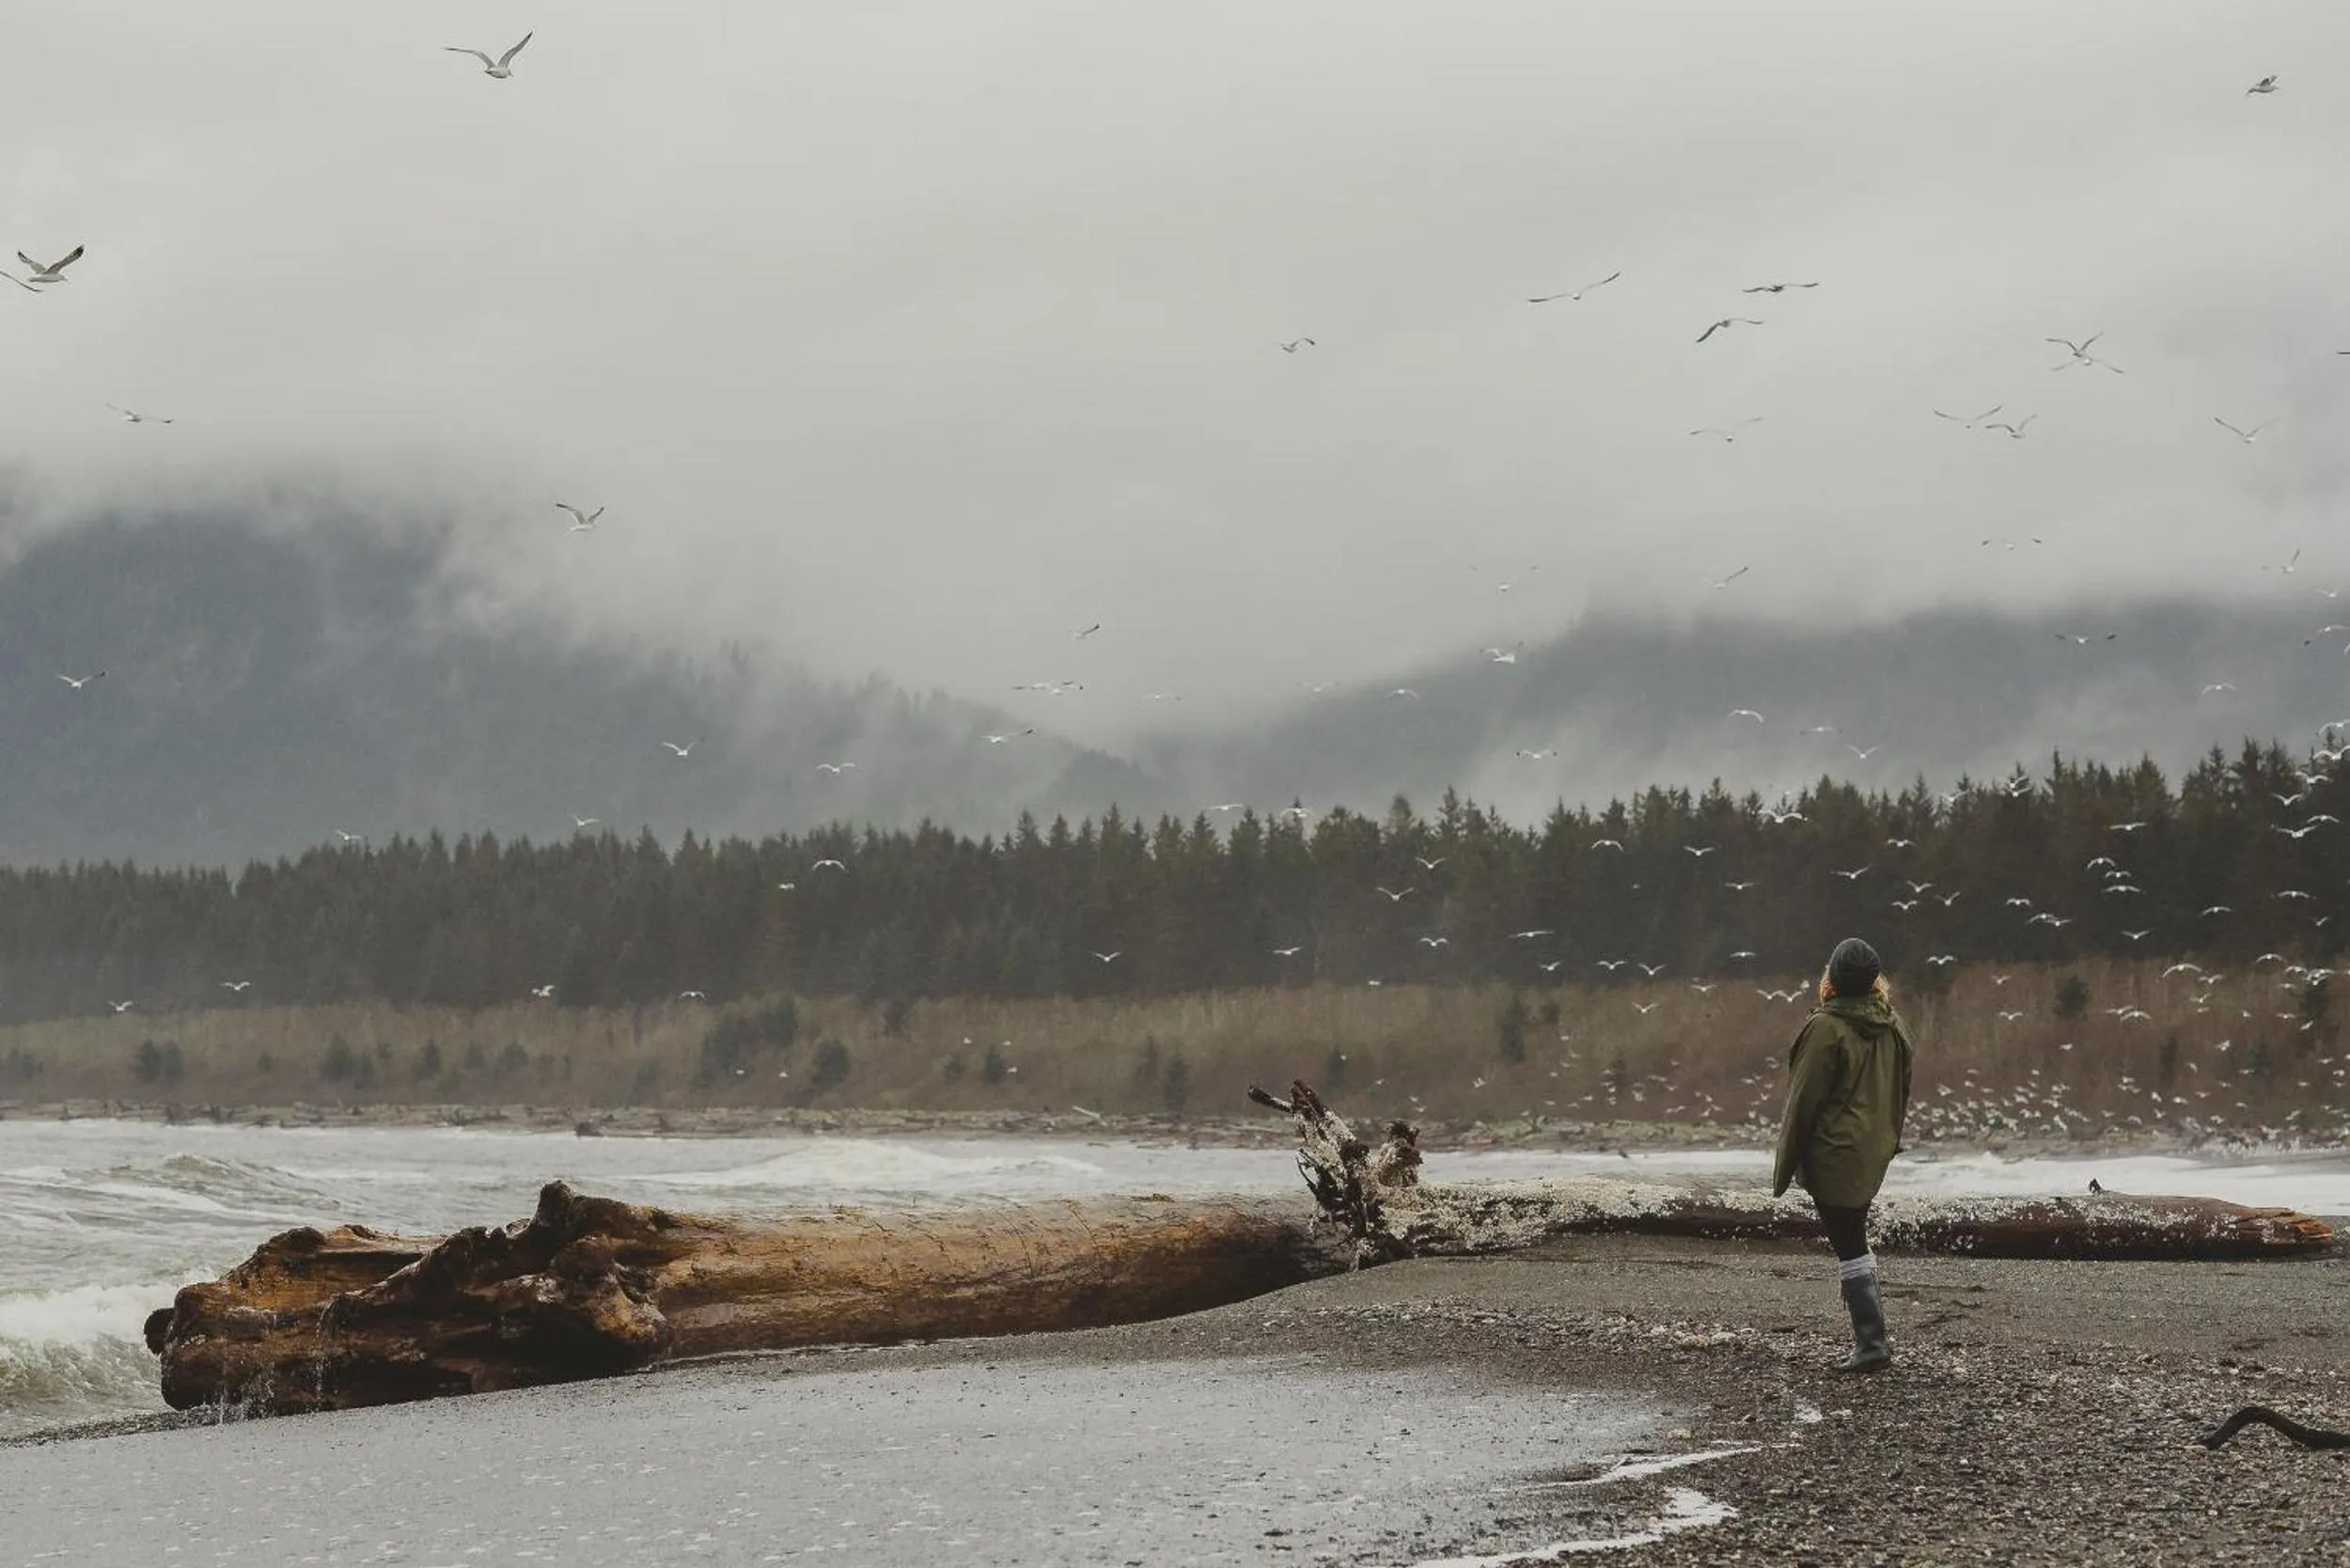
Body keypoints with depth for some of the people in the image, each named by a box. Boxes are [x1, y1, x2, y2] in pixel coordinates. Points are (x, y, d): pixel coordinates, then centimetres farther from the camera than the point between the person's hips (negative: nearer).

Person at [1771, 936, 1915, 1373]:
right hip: (1873, 1153, 7)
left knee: (1849, 1246, -2)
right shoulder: (1891, 1025, 5)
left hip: (1834, 1155, -7)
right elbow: (1901, 1092, 14)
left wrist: (1784, 1169, -6)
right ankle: (1872, 1335, 19)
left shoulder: (1827, 1028, -16)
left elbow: (1803, 1102, -13)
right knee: (1855, 1237, 18)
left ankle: (1871, 1344, -2)